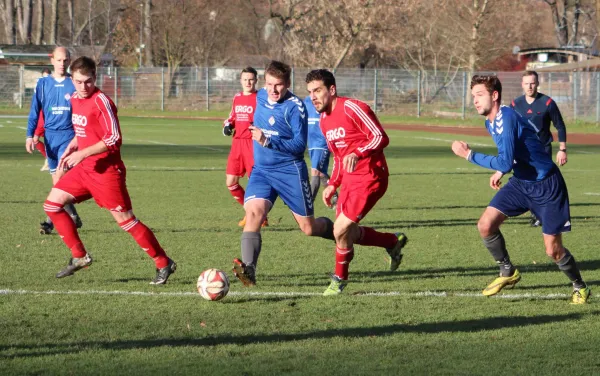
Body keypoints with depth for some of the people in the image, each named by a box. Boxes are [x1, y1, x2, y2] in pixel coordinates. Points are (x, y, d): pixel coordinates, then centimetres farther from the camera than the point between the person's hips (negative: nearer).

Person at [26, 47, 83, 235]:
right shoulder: (43, 84, 6)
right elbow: (34, 112, 6)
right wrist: (30, 136, -4)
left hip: (69, 135, -3)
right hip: (50, 136, 3)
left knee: (60, 177, -17)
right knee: (57, 181, 6)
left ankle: (52, 220, -16)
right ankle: (73, 217, 18)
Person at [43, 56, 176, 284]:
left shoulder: (100, 102, -17)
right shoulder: (75, 99, 9)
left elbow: (113, 139, -21)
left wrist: (82, 153, -24)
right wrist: (72, 146, 9)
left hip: (106, 171, -8)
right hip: (84, 170, 8)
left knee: (125, 220, -7)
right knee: (52, 204, 3)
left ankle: (164, 264, 4)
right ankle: (79, 257, 11)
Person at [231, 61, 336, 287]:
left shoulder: (295, 107, -15)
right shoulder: (261, 97, 5)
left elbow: (300, 144, -21)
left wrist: (269, 141, -32)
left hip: (291, 172, -4)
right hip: (261, 170, 4)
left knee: (308, 228, 5)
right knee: (253, 212, -23)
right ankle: (248, 270, -33)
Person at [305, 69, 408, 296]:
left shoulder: (352, 108, -16)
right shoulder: (324, 120, 12)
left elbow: (381, 138, -20)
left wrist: (357, 154, -34)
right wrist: (333, 184, 14)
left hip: (369, 177, -9)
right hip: (349, 179, 9)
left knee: (341, 230, -14)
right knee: (348, 233, 11)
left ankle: (339, 278, 8)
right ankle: (394, 242, 33)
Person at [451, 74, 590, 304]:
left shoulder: (506, 117, -25)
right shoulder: (490, 123, 4)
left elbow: (505, 162, -32)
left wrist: (469, 155, -27)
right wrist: (501, 171, 12)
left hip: (546, 186, -8)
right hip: (521, 182, 8)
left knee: (553, 250, -6)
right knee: (485, 225, -8)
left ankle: (579, 287, 20)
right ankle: (508, 272, 12)